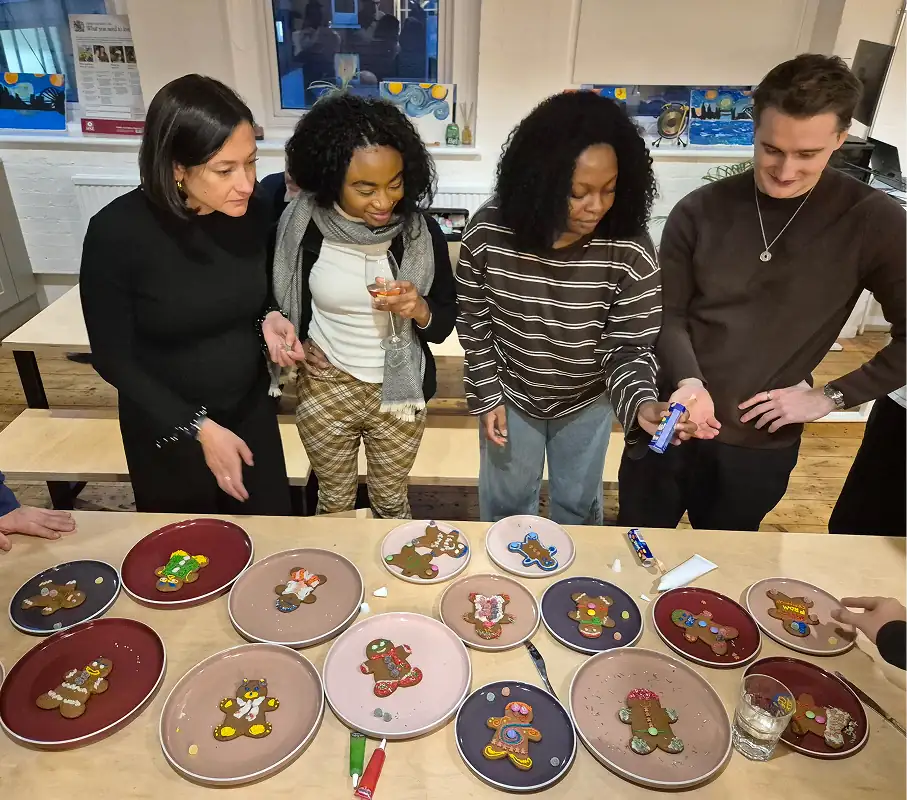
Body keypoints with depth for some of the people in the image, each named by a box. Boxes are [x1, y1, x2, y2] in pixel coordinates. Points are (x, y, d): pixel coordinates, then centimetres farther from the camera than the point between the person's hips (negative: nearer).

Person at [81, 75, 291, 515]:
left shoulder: (255, 214, -13)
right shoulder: (116, 231, -24)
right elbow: (112, 358, -15)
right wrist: (200, 427, -19)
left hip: (251, 409, 3)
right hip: (166, 427, -3)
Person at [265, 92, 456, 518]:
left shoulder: (422, 232, -15)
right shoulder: (300, 225, -15)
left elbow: (444, 323, -7)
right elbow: (276, 299, 4)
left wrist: (420, 310, -28)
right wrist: (293, 343, -14)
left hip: (398, 394, 0)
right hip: (324, 390, 0)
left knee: (391, 500, 22)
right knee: (334, 500, 23)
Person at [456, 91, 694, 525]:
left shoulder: (630, 250, -24)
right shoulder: (488, 232, -23)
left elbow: (629, 346, -18)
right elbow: (474, 320, -9)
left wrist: (642, 403, -37)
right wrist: (488, 395, -7)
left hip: (586, 401, 0)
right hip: (510, 393, 0)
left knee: (578, 504, 23)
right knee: (506, 503, 21)